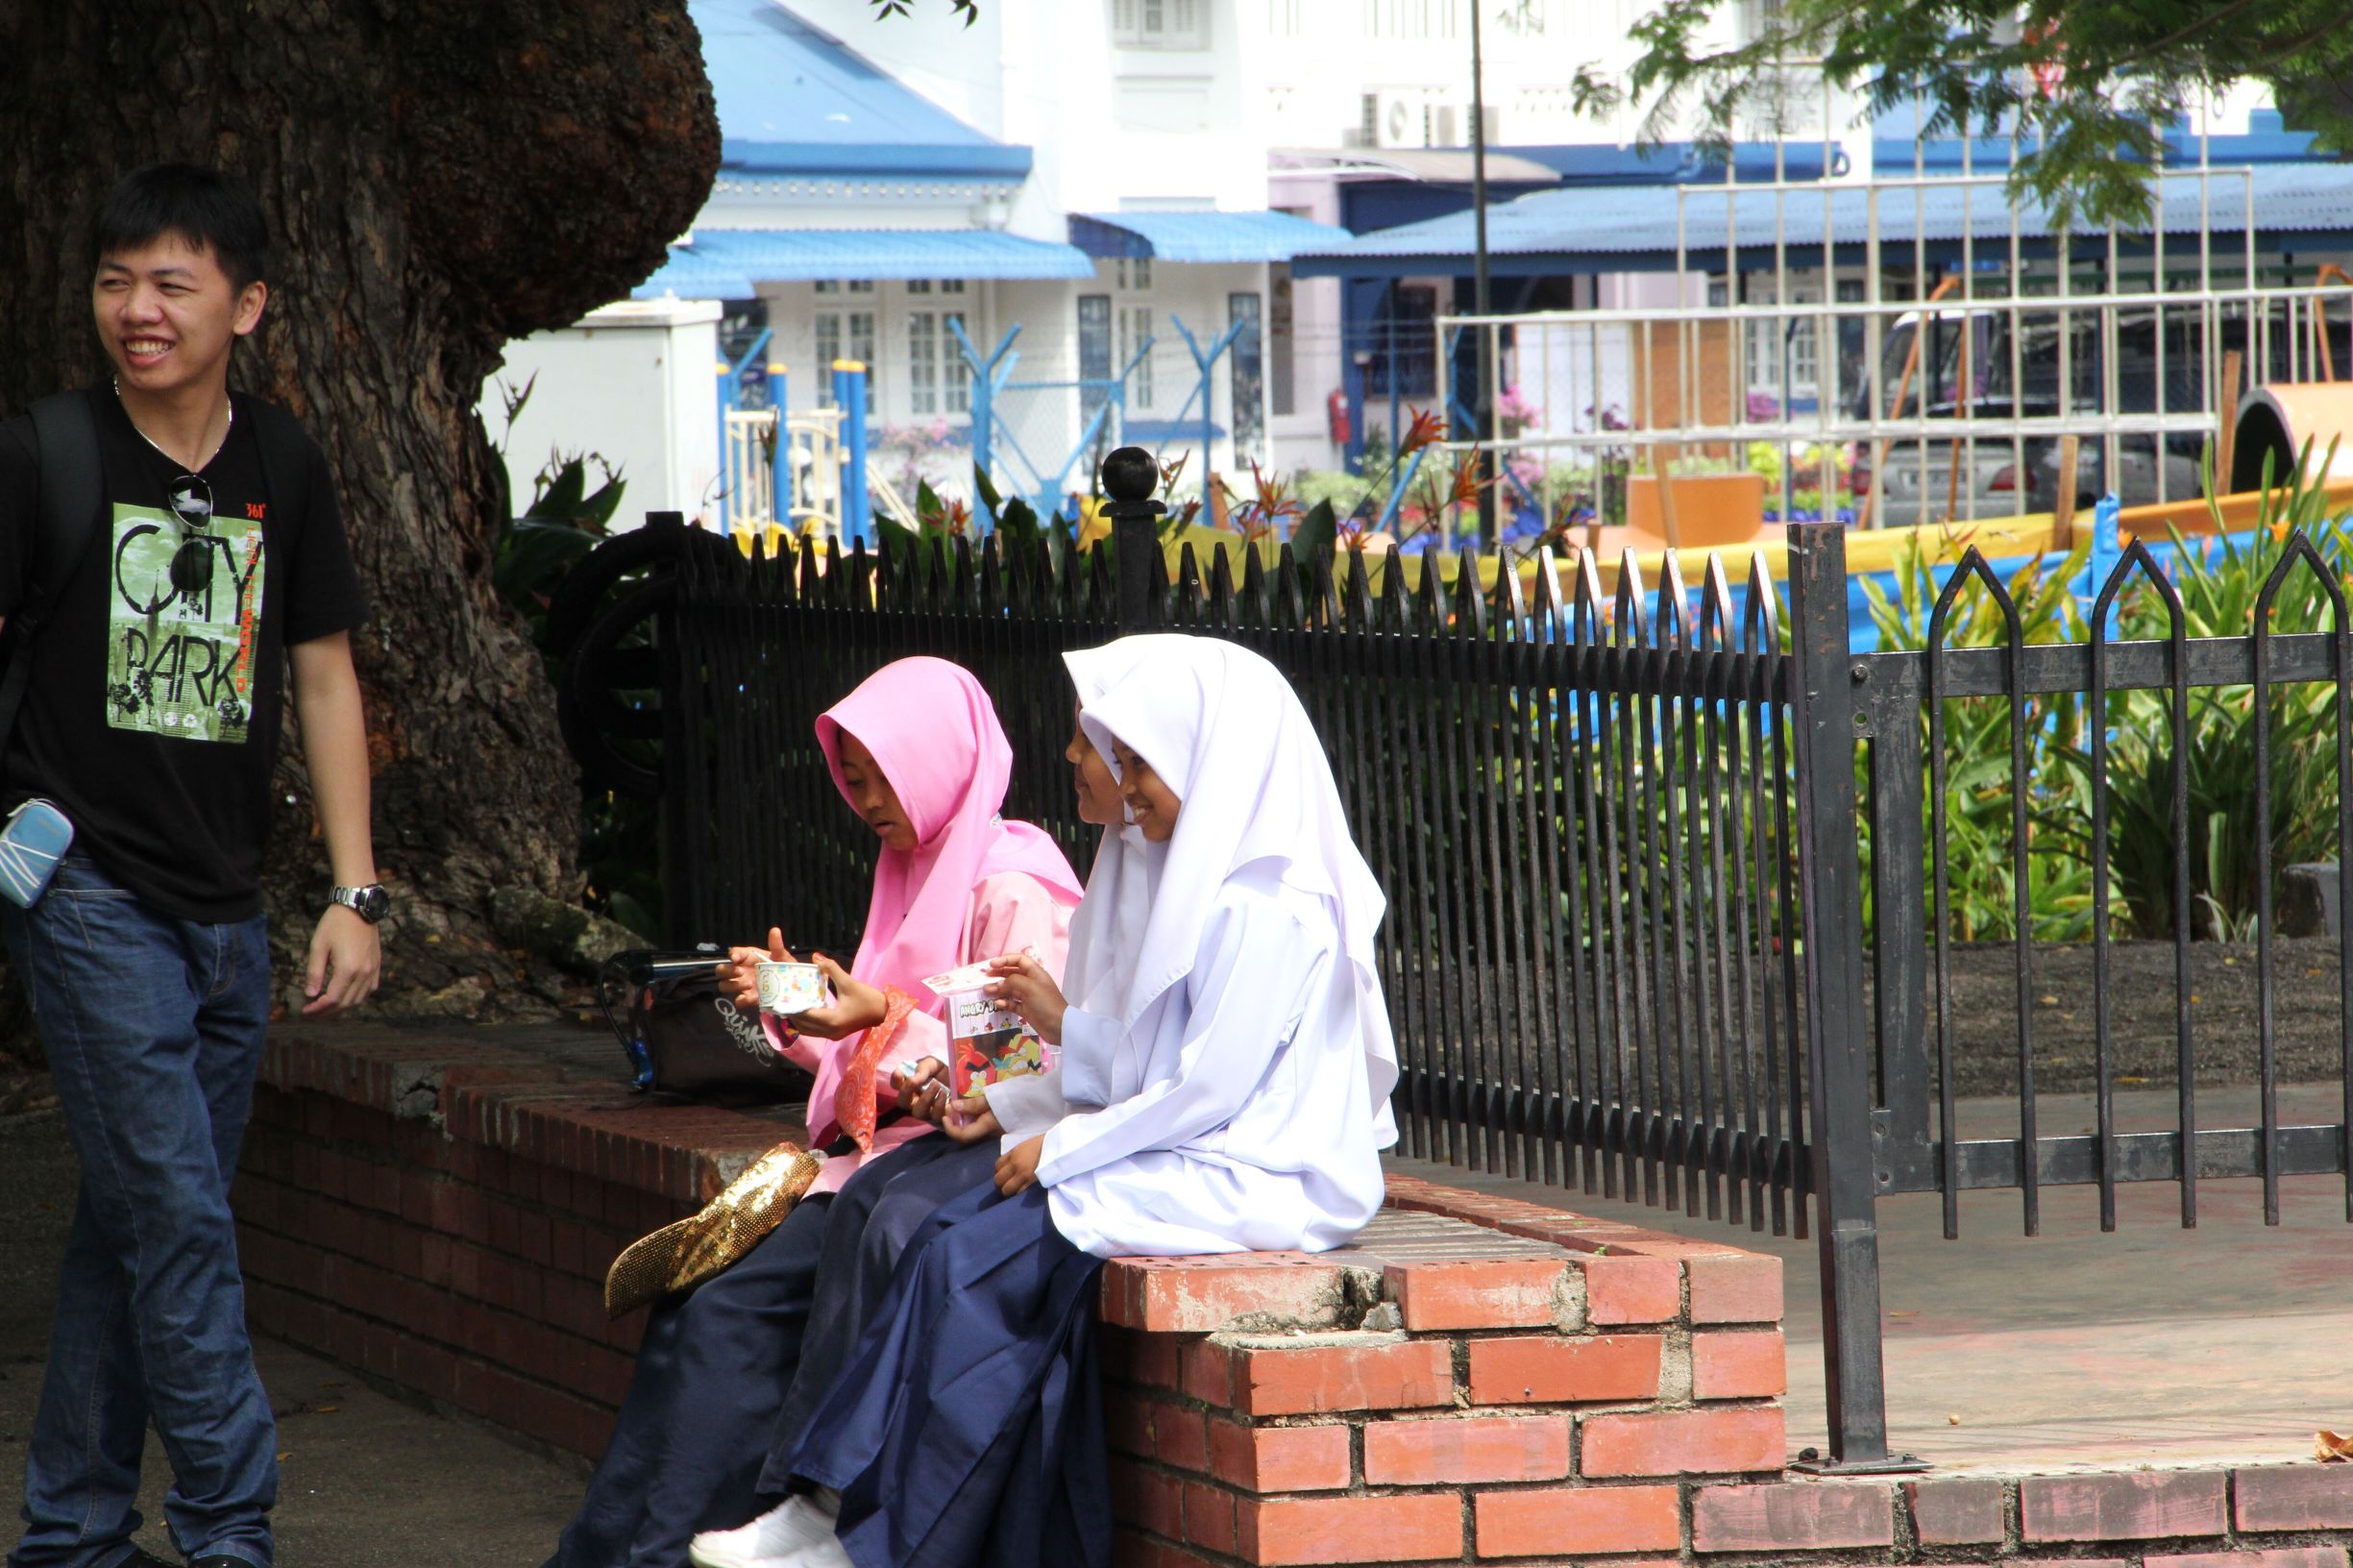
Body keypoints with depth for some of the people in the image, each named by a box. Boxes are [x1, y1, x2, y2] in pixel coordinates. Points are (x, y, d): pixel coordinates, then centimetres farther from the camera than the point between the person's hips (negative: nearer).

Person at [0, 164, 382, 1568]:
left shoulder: (283, 468, 8)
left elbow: (323, 675, 12)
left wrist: (356, 894, 7)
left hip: (228, 910, 5)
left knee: (137, 1227, 9)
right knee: (179, 1219, -11)